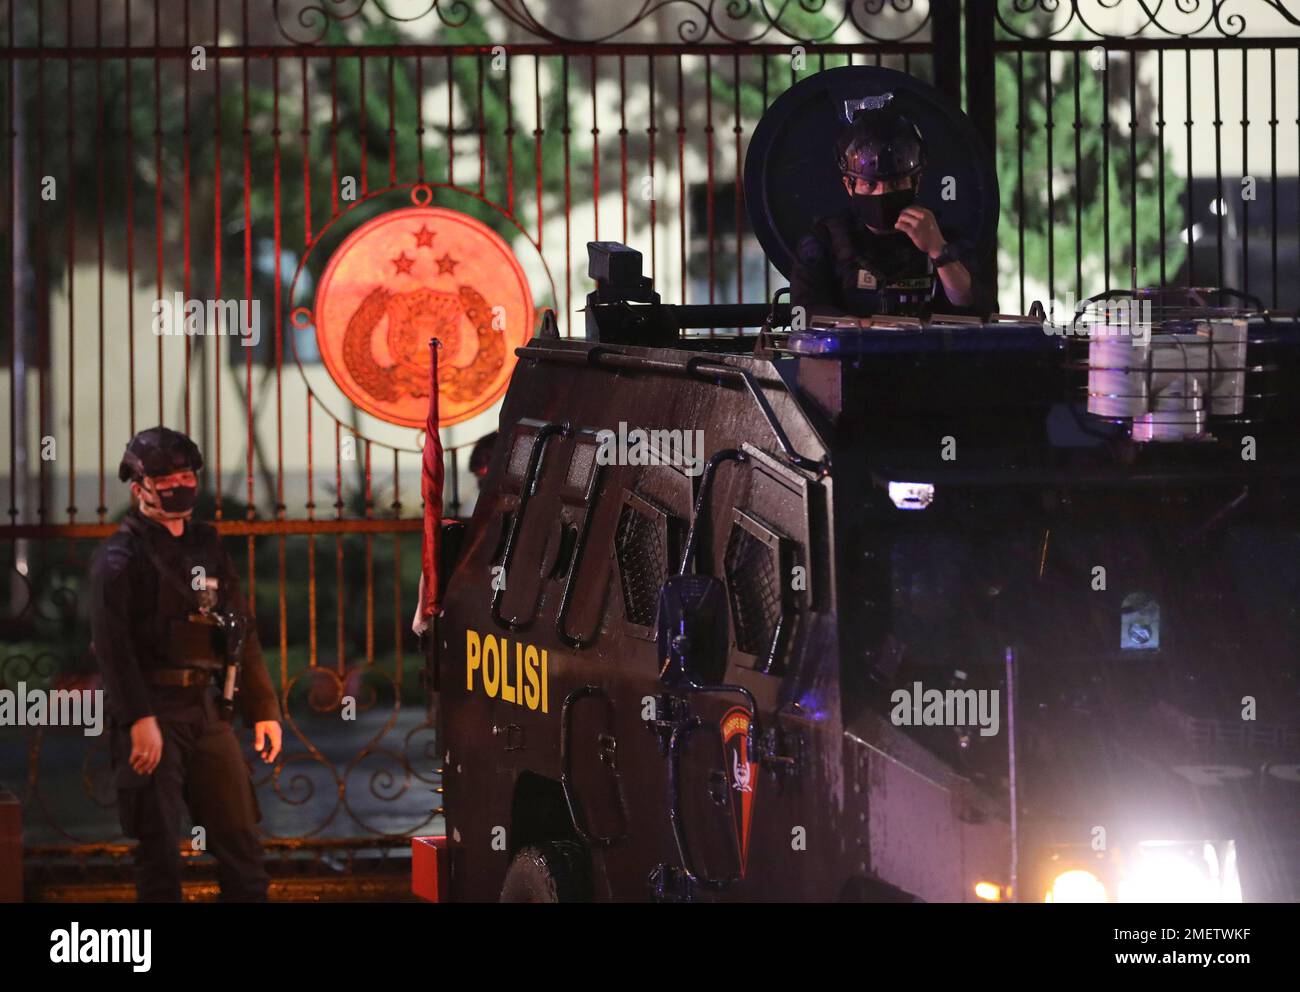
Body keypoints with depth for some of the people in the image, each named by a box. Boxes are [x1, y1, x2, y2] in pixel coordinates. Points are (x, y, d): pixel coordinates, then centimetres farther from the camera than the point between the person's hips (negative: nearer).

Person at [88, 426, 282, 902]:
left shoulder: (208, 549, 16)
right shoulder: (120, 557, -4)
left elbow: (242, 635, 18)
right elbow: (112, 644, -15)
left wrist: (263, 709, 11)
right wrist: (139, 719, -24)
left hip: (206, 711, 6)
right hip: (152, 715, -6)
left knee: (240, 838, 4)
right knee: (159, 845, -4)